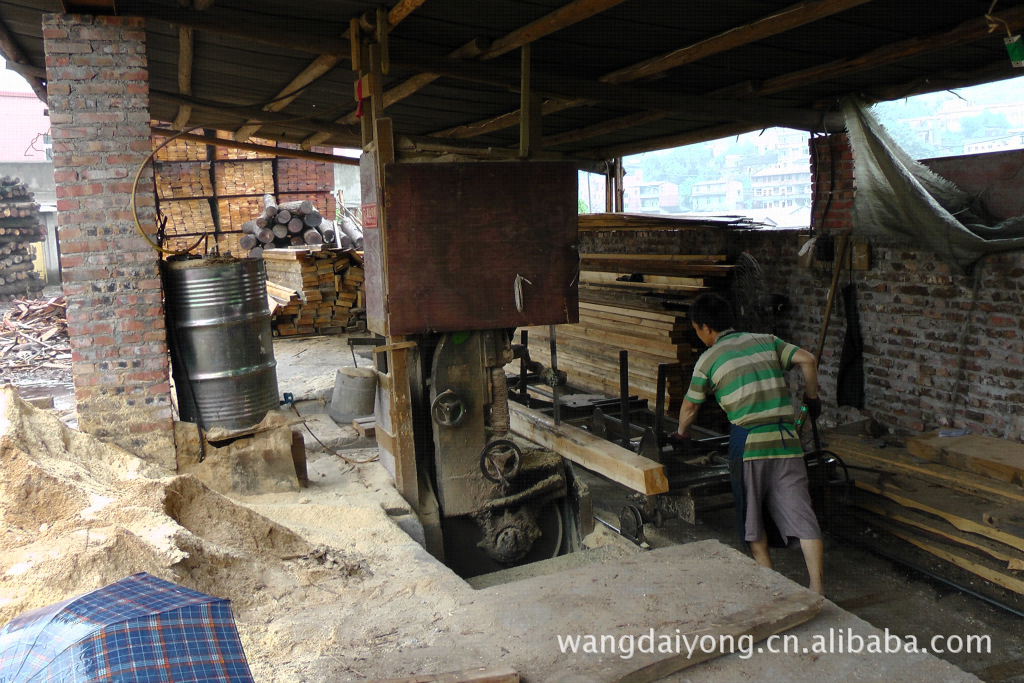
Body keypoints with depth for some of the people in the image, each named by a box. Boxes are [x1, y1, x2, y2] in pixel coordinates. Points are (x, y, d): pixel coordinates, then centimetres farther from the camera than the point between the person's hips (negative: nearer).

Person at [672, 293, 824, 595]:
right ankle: (817, 587, 0)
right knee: (800, 513, 4)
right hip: (786, 437, 4)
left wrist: (681, 433, 32)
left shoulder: (708, 359, 4)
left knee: (751, 515, 14)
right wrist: (811, 397, 19)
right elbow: (807, 360, 5)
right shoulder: (766, 341, 14)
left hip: (749, 441, -3)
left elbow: (690, 405, 13)